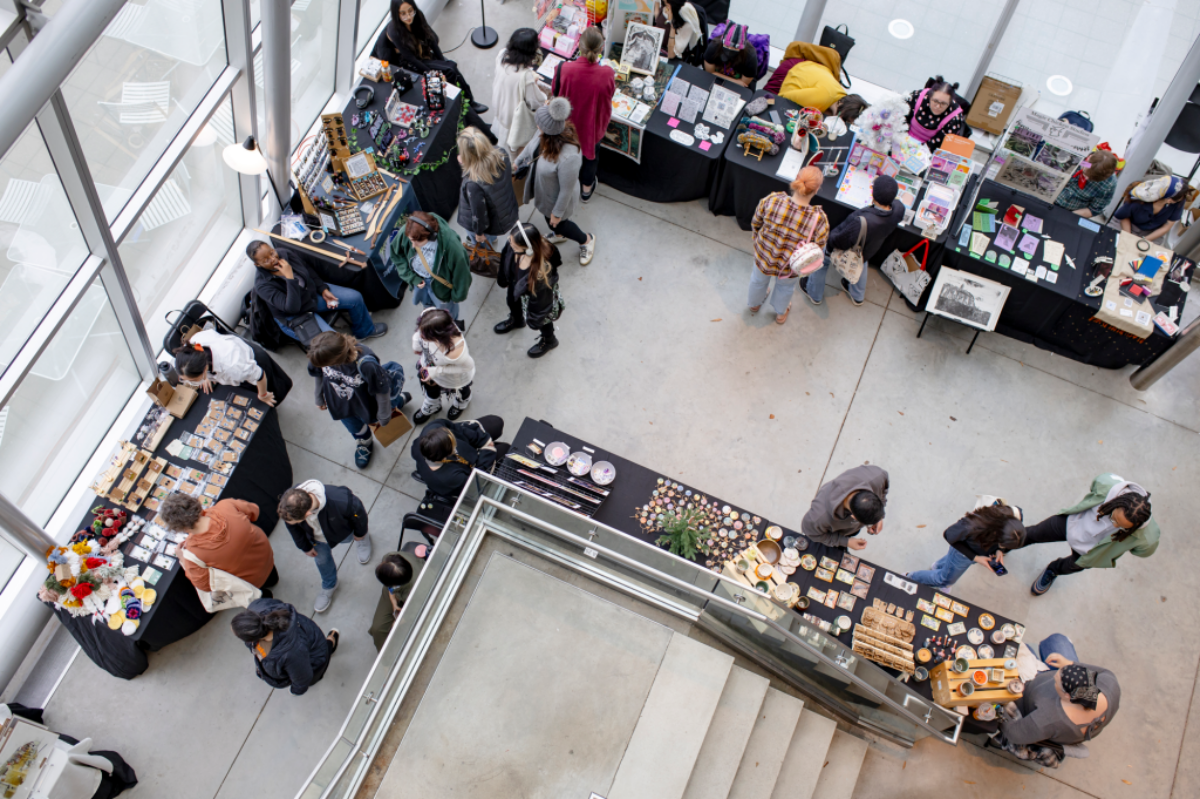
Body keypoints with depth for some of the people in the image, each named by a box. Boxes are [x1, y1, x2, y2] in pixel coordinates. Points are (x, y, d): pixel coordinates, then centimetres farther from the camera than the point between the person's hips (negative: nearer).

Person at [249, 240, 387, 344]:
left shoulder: (286, 253, -16)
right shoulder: (263, 285, -32)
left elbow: (309, 269, 6)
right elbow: (292, 308, -38)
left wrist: (323, 289, 0)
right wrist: (289, 278, -42)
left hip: (312, 293, 6)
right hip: (295, 317, -6)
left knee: (355, 298, 2)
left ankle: (363, 330, 30)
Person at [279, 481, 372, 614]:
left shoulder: (341, 502, -52)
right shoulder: (288, 503, -41)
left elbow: (358, 511, -25)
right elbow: (293, 528, -15)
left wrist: (360, 533, -5)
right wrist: (305, 547, 3)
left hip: (343, 530, -2)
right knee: (322, 559, 27)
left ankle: (364, 536, 68)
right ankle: (329, 585, 58)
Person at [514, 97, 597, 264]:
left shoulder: (568, 157, -47)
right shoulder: (546, 133, -26)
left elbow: (567, 189, -30)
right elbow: (532, 145, 0)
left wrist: (557, 212, -15)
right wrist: (518, 162, 16)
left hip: (557, 198, -7)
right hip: (542, 187, 7)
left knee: (556, 224, 23)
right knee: (549, 219, 34)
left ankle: (586, 240, 51)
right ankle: (559, 235, 68)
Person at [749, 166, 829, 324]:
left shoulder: (770, 200, -33)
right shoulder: (819, 220, -37)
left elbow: (755, 224, -12)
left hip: (763, 258, 1)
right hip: (790, 269, -1)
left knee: (759, 280, 38)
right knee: (785, 287, 37)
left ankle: (754, 304, 71)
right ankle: (781, 314, 68)